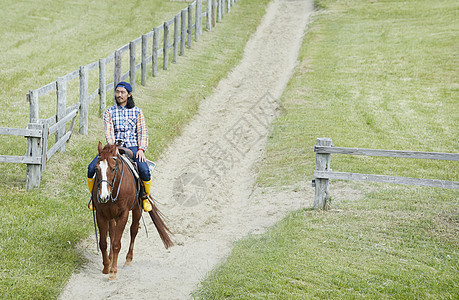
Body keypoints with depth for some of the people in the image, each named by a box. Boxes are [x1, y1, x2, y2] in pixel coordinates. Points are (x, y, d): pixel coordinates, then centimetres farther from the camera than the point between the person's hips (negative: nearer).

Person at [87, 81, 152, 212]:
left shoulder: (137, 111, 8)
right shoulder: (109, 112, 8)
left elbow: (143, 132, 4)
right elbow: (109, 131, -4)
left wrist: (141, 149, -13)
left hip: (132, 147, -1)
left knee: (144, 170, -29)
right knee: (92, 168, -21)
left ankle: (145, 197, 0)